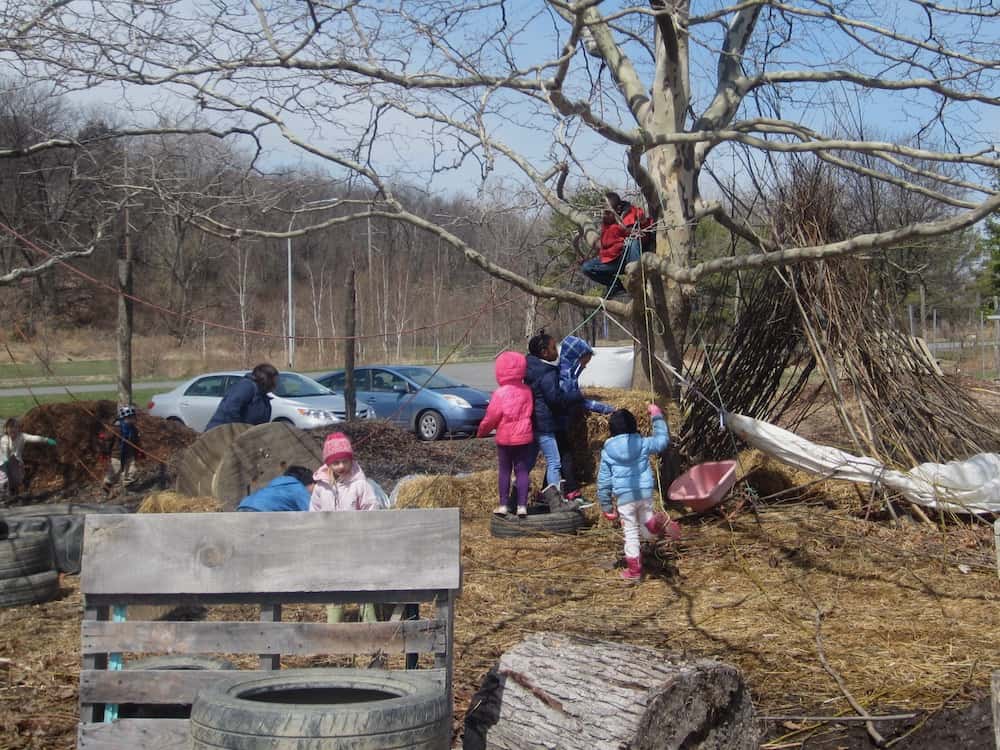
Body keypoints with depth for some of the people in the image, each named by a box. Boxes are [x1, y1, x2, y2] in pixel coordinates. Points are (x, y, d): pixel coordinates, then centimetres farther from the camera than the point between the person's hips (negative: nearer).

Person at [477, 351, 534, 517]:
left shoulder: (500, 393, -14)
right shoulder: (527, 391, -3)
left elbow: (492, 417, -10)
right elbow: (530, 412, 7)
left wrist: (481, 431, 5)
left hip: (504, 439, -2)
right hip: (525, 437, 2)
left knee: (504, 471, 8)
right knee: (522, 471, 7)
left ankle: (503, 505, 10)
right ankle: (522, 505, 4)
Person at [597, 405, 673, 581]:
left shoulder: (607, 451, 1)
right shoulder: (642, 444, 1)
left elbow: (603, 480, 3)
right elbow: (663, 440, 15)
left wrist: (606, 506, 11)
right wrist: (657, 416, 23)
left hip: (624, 497, -1)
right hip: (645, 492, 1)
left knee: (631, 533, 9)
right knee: (647, 532, 11)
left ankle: (634, 569, 13)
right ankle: (655, 523, -23)